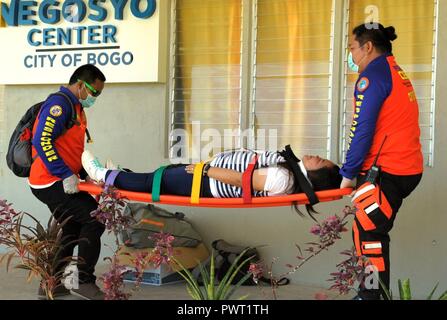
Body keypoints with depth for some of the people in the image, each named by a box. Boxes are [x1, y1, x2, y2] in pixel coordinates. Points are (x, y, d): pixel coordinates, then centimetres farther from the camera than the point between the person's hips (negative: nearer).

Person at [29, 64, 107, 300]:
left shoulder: (76, 107, 17)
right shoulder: (60, 103, -14)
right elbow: (42, 141, -24)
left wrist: (86, 174, 9)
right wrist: (66, 175, -24)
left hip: (57, 182, 10)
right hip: (53, 182, -10)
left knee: (73, 229, 16)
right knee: (95, 218, -11)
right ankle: (84, 281, -4)